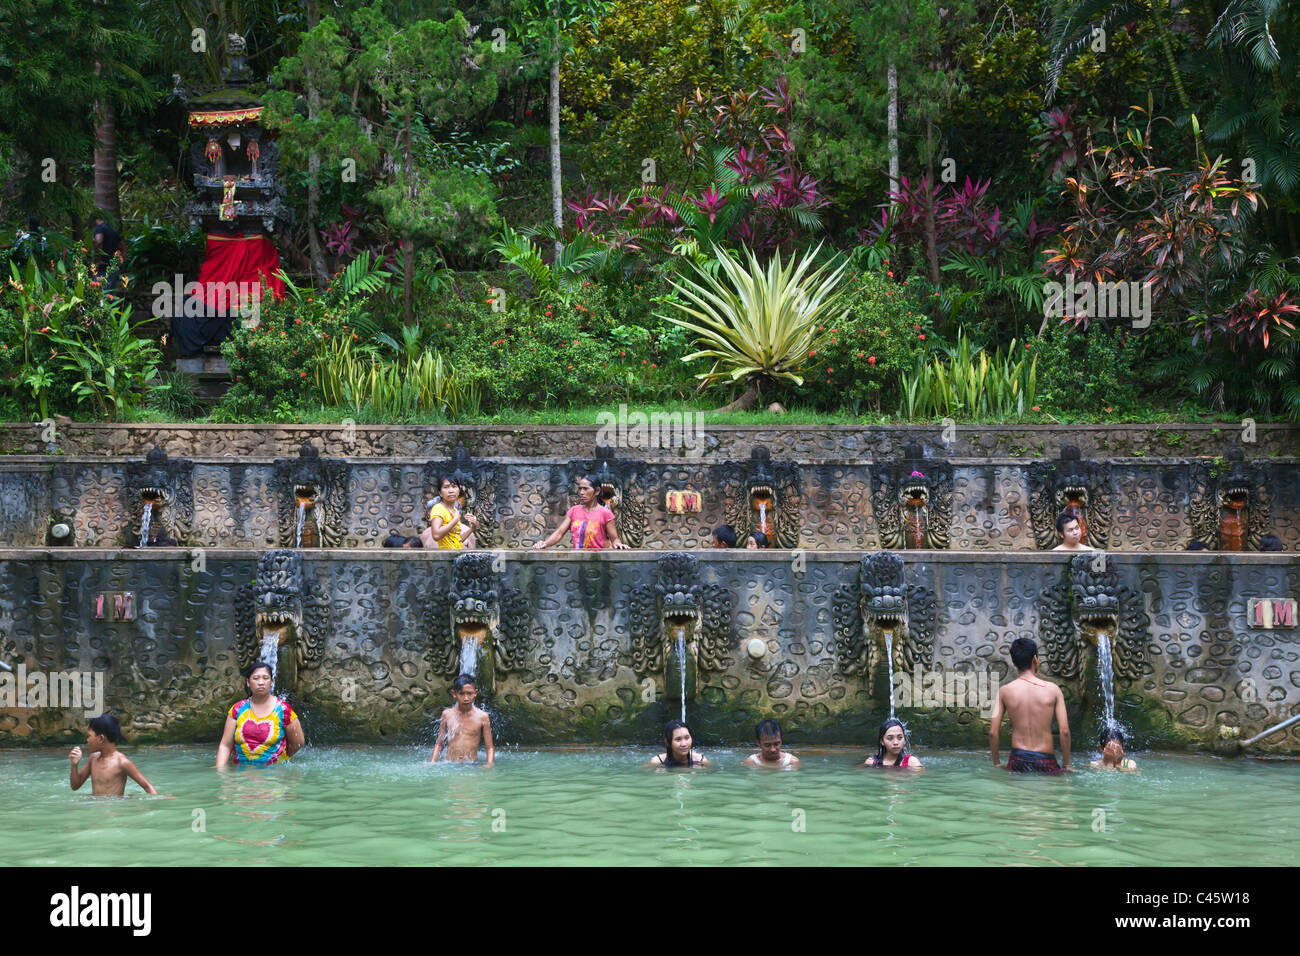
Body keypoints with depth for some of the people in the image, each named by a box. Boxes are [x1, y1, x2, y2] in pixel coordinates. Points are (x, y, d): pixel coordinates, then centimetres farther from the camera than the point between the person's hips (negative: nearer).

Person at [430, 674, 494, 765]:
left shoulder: (482, 716, 1)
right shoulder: (447, 714, 6)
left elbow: (490, 748, 4)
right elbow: (439, 744, 14)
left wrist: (489, 765, -13)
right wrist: (432, 763, 2)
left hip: (472, 765, -1)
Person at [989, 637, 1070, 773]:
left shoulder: (1004, 691, 1)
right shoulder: (1052, 689, -1)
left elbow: (993, 732, 0)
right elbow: (1065, 731, -3)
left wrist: (996, 762, 12)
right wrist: (1066, 765, 7)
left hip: (1018, 762, 1)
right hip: (1046, 761, -1)